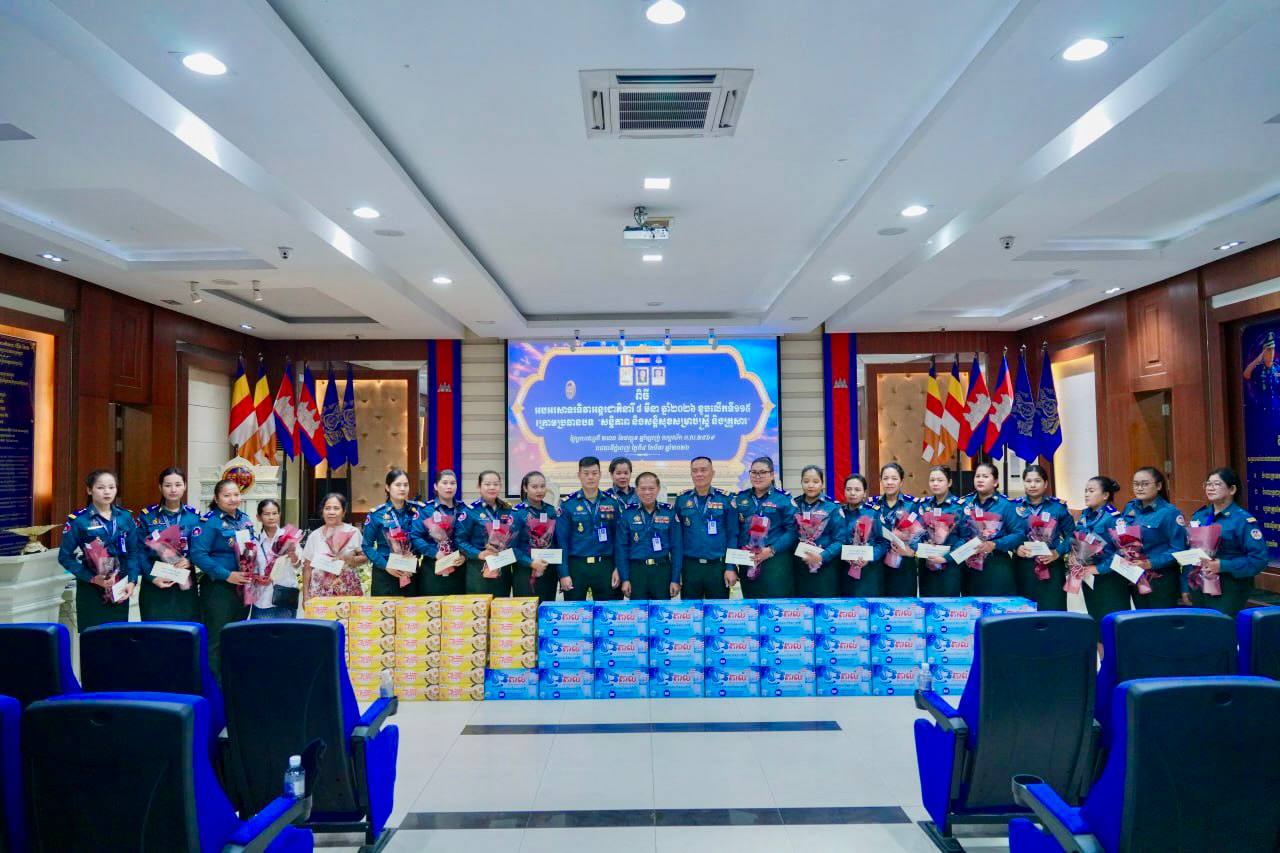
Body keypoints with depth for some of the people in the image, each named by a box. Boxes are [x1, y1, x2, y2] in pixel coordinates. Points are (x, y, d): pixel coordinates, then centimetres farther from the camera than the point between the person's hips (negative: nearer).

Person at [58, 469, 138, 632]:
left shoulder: (126, 517, 5)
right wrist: (92, 579, -17)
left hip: (120, 591, 3)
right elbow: (65, 556, -7)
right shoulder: (78, 520, -6)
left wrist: (132, 582, -5)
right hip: (91, 591, -3)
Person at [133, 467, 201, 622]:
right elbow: (140, 550, -2)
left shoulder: (194, 516, 6)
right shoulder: (147, 515, 2)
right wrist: (152, 577, -13)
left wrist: (190, 561, -17)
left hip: (185, 585, 1)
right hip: (154, 586, -1)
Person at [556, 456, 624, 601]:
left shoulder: (612, 503, 3)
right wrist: (564, 574, -8)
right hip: (576, 566, -1)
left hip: (604, 567, 1)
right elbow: (561, 541, -3)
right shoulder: (568, 504, -2)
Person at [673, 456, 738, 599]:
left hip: (718, 566, -1)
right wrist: (676, 573, 0)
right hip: (690, 566, 1)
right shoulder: (681, 500, 3)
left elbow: (733, 536, -1)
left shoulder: (725, 499, -1)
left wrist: (731, 568, -7)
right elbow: (677, 538, 4)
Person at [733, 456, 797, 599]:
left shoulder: (783, 499, -1)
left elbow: (792, 530, -8)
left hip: (776, 563, -4)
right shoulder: (741, 498, 11)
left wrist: (772, 550, -15)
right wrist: (740, 549, -5)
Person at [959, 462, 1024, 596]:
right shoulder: (966, 503, 7)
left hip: (997, 568, -3)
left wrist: (994, 545, -18)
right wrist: (962, 547, -12)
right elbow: (958, 533, 6)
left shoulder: (1005, 504, -4)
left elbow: (1019, 534, -9)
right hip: (971, 568, 3)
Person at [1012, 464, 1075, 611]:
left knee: (1053, 611, -1)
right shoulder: (1015, 506, 4)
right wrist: (1016, 548, -13)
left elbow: (1071, 535, 3)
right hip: (1023, 567, 1)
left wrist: (1058, 553, -11)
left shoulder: (1058, 507, 2)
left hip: (1052, 568, -1)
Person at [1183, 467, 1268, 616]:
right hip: (1199, 589, 5)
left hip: (1229, 592, -5)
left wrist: (1223, 566, -24)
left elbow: (1259, 559, -16)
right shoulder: (1198, 516, 8)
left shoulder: (1243, 520, -10)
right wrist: (1186, 586, 9)